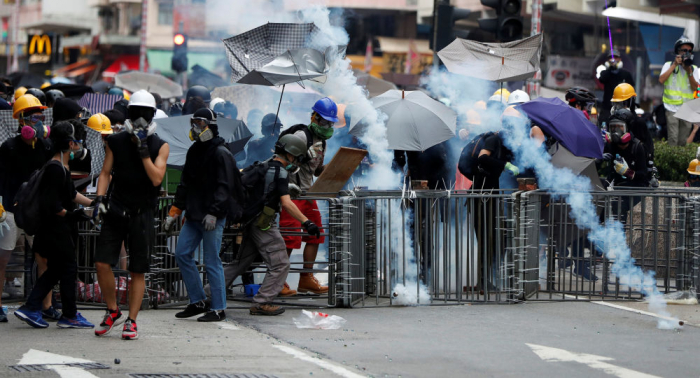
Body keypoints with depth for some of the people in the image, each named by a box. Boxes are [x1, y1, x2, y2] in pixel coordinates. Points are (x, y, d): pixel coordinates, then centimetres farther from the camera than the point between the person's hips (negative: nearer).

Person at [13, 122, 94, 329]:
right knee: (68, 268, 0)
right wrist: (70, 214, -24)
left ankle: (30, 308, 12)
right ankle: (69, 315, 9)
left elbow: (70, 194, 23)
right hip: (56, 229, -10)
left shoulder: (62, 167, 12)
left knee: (55, 270, 14)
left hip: (61, 228, 10)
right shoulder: (56, 169, -20)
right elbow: (50, 204, -24)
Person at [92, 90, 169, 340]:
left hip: (141, 214, -1)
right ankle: (113, 312, 11)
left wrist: (143, 151, -18)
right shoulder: (116, 142, 6)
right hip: (115, 209, 1)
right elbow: (106, 173, 11)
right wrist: (99, 197, -4)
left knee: (138, 271, 1)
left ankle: (131, 320, 11)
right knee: (102, 263, -8)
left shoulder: (160, 147, 0)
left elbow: (156, 178, -12)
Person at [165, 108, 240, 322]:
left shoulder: (221, 153, -10)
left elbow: (225, 187, -16)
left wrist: (213, 212, -24)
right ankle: (198, 302, 16)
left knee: (212, 262, -5)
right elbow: (185, 184, 21)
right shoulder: (194, 152, 16)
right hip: (194, 216, 9)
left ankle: (218, 309, 2)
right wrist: (174, 213, 18)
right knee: (182, 254, 6)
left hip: (213, 218, -9)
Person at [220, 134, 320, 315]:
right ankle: (261, 303, -3)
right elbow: (286, 203, -20)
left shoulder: (263, 167, 14)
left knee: (241, 263, 18)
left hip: (251, 222, 9)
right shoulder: (280, 172, -13)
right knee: (280, 265, -2)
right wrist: (306, 222, -21)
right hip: (264, 224, -9)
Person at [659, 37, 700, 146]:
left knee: (683, 141, 8)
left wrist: (689, 71, -14)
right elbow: (661, 80, -14)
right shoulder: (669, 65, 3)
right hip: (672, 108, -3)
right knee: (673, 139, -11)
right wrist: (675, 65, -12)